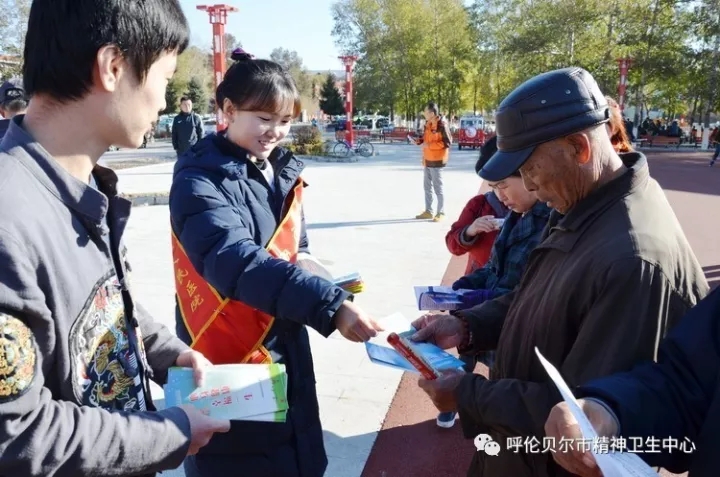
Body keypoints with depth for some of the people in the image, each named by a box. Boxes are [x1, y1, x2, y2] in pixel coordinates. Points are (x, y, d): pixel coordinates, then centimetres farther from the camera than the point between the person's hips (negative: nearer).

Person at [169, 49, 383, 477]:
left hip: (288, 352, 6)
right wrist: (331, 304, -40)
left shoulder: (285, 172, 6)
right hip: (228, 358, -6)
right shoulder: (201, 180, -16)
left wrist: (305, 261, -7)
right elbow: (234, 260, -31)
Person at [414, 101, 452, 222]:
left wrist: (429, 145, -21)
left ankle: (441, 213, 9)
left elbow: (447, 142, -19)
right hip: (427, 159, 9)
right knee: (427, 186, 14)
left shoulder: (442, 125, -16)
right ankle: (428, 211, 24)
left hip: (436, 160, -9)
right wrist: (419, 141, 1)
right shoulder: (428, 124, 8)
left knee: (437, 187, -1)